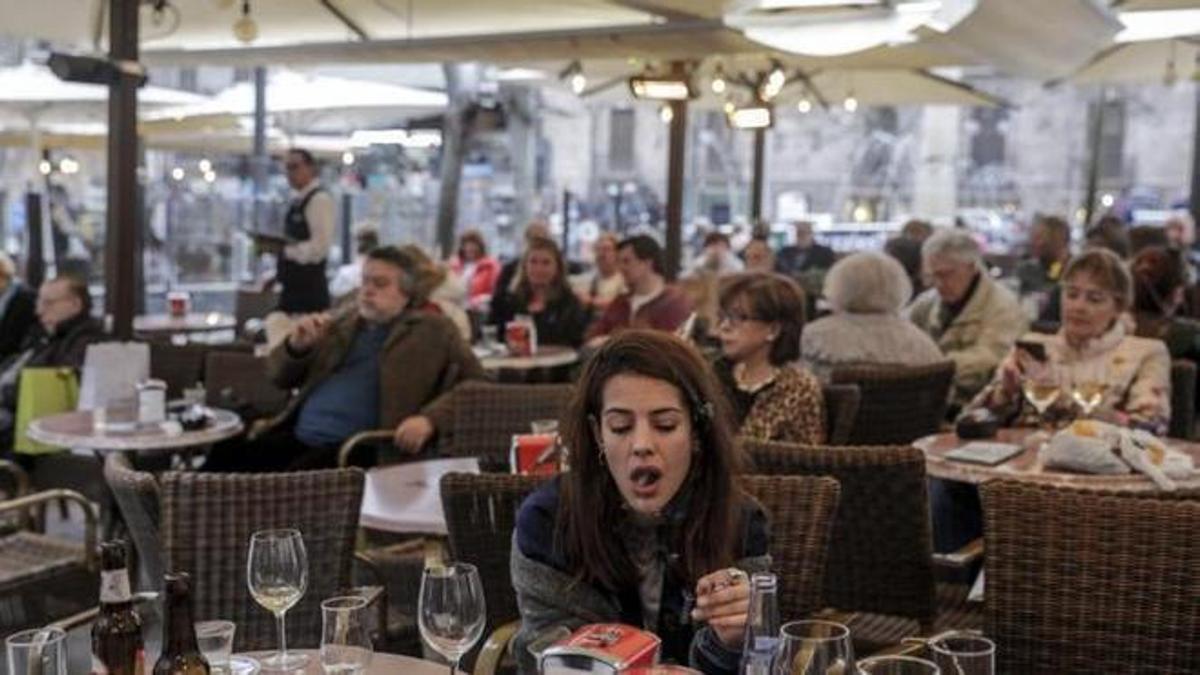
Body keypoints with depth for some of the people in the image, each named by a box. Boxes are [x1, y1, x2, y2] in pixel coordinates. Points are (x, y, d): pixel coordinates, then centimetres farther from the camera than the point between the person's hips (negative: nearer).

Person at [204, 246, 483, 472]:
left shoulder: (434, 330, 6)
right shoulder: (344, 323, 21)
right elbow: (280, 377, 23)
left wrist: (429, 418, -19)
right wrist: (296, 345, 0)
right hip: (296, 436, 6)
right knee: (224, 457, -18)